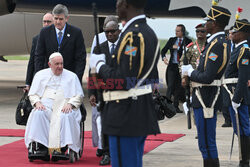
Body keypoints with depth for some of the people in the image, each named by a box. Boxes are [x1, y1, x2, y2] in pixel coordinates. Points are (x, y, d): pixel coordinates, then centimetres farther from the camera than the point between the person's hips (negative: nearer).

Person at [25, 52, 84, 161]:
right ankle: (42, 147, -37)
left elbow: (79, 96, 10)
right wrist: (37, 102, -6)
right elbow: (32, 94, 16)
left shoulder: (71, 76, 16)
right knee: (38, 114, -33)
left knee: (66, 116, -36)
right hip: (45, 104, 1)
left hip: (65, 106, -1)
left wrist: (70, 104, -10)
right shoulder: (41, 75, 19)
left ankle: (62, 148, -40)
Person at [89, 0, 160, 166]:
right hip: (144, 113, 10)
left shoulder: (132, 35, -18)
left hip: (126, 118, -10)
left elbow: (124, 81, -23)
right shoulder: (149, 32, 13)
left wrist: (99, 65, -6)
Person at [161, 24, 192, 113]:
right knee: (170, 86, -8)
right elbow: (163, 50, 10)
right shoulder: (172, 40, 9)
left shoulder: (188, 41, 0)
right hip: (172, 66, 1)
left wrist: (178, 48, -13)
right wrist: (164, 57, -9)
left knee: (179, 87, 5)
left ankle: (175, 106, 14)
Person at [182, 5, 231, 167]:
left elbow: (207, 78, -24)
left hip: (206, 100, -10)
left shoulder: (216, 45, -19)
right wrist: (192, 71, 10)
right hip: (206, 98, 10)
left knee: (207, 144, -5)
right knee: (206, 143, 17)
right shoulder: (221, 42, 13)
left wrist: (190, 72, -9)